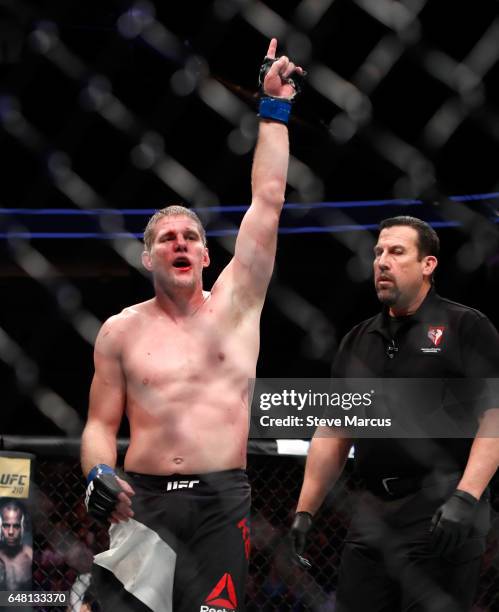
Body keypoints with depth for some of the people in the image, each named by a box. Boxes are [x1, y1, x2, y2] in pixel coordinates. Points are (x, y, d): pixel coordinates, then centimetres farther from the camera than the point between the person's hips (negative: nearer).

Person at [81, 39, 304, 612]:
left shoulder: (234, 305, 9)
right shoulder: (121, 331, 10)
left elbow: (267, 199, 8)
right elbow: (100, 423, 11)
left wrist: (275, 108, 11)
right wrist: (100, 472, -11)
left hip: (222, 503, 1)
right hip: (143, 501, 0)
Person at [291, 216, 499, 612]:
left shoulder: (466, 328, -2)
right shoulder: (357, 341, 16)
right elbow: (331, 433, 19)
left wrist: (465, 498, -22)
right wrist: (305, 511, 12)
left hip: (442, 514, -6)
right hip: (372, 515, 6)